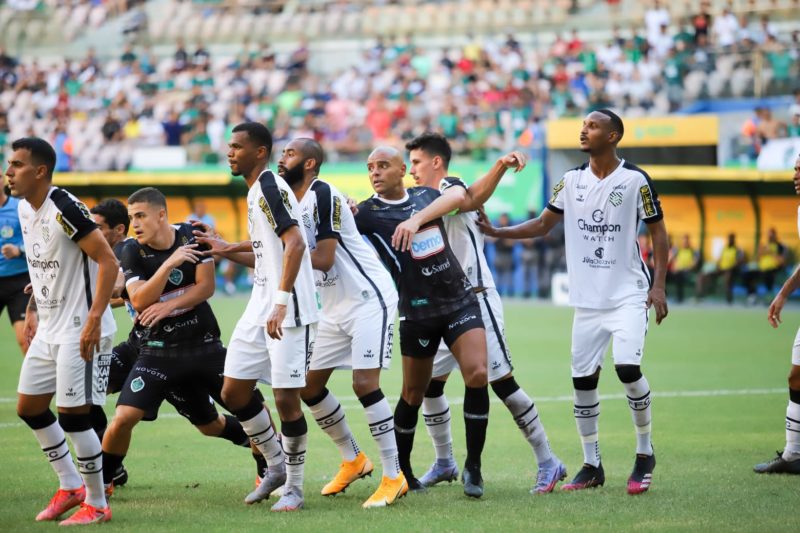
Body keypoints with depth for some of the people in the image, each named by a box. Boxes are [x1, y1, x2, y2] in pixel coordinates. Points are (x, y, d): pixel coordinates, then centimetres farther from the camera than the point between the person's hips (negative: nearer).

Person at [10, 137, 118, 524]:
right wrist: (33, 311, 18)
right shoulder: (25, 208, 7)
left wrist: (94, 320, -26)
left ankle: (97, 504, 6)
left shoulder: (64, 209, -20)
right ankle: (70, 485, 27)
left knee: (72, 414, -8)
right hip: (48, 329, 9)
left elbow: (108, 261, -22)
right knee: (29, 407, 13)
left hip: (80, 330, -9)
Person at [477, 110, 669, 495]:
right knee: (583, 379, 2)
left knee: (628, 367, -21)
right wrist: (497, 232, -1)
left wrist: (659, 284, -8)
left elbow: (658, 231, -1)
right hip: (587, 300, 5)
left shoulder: (635, 180, -6)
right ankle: (592, 466, 14)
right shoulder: (572, 181, 6)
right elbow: (542, 225, 13)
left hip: (628, 295, -5)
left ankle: (644, 455, -2)